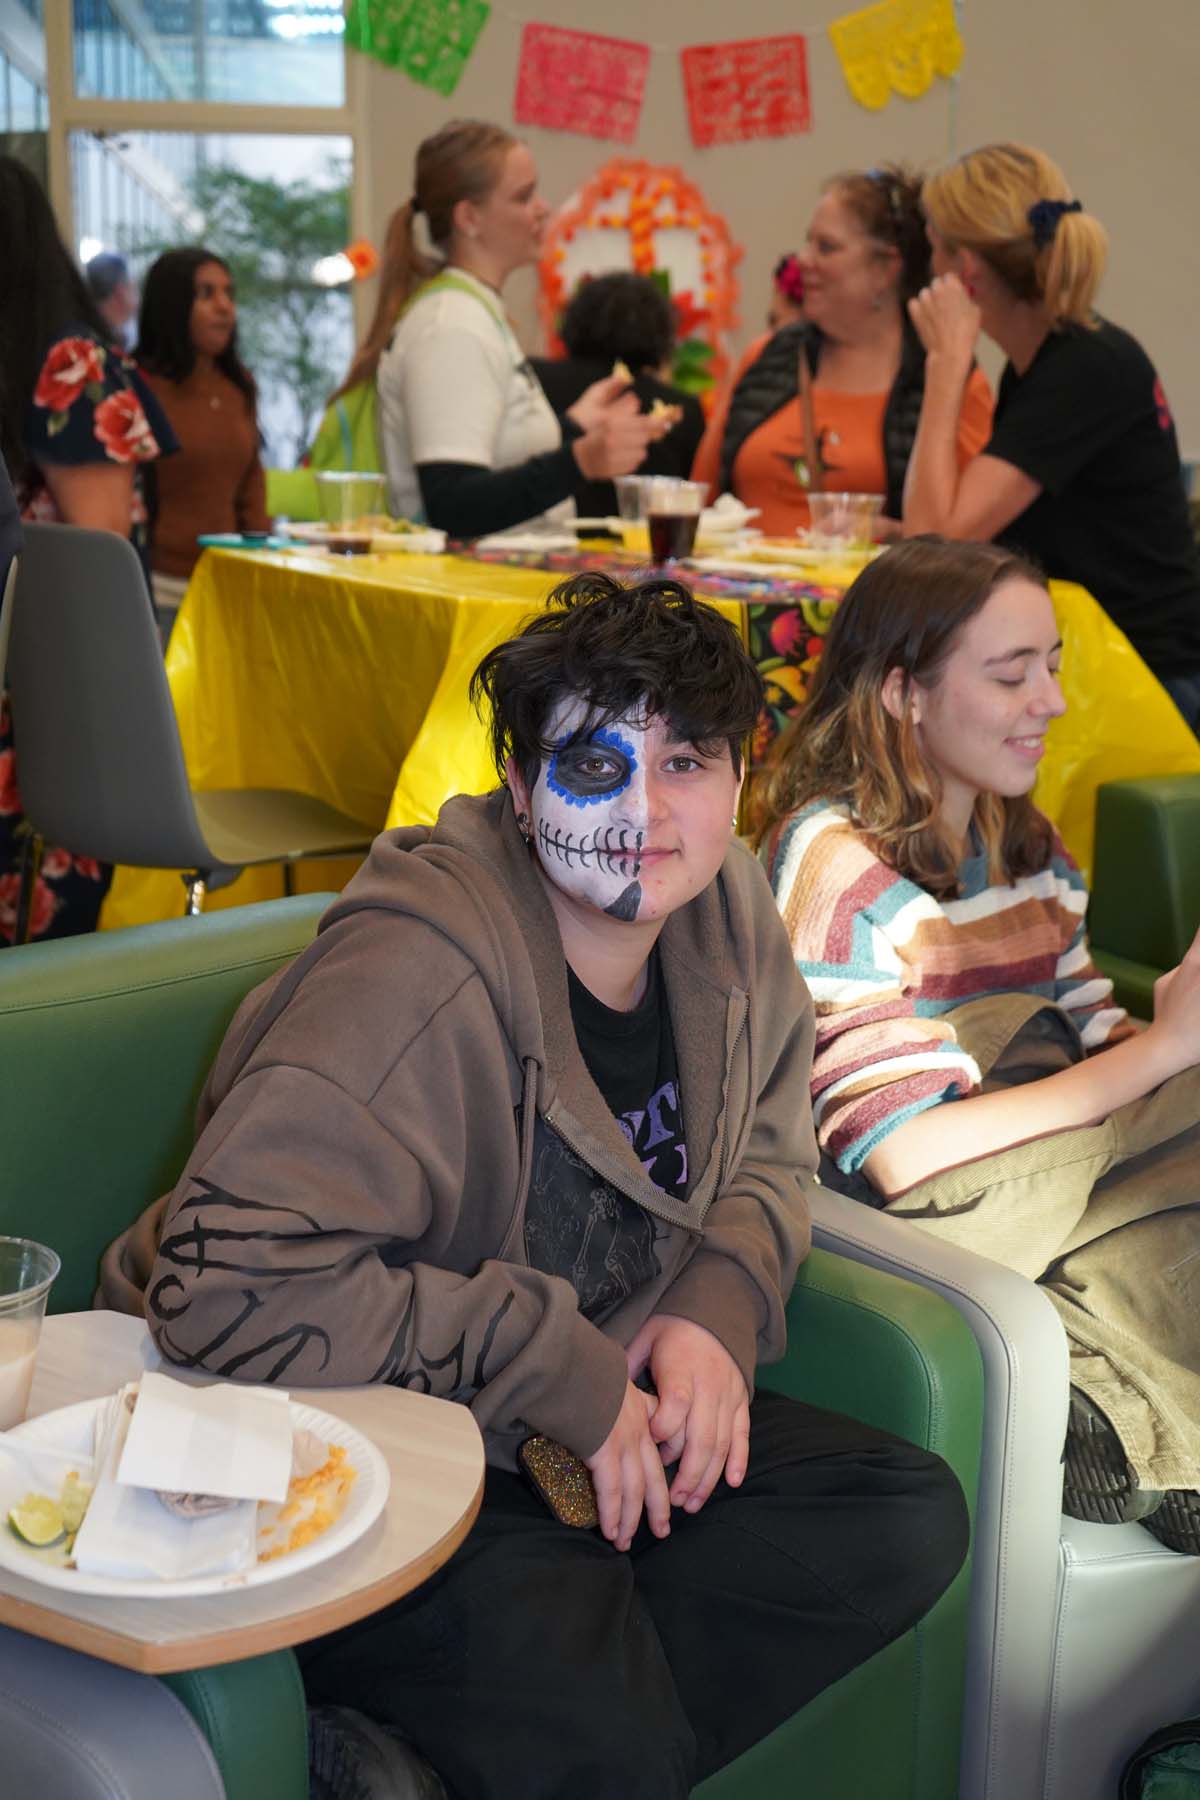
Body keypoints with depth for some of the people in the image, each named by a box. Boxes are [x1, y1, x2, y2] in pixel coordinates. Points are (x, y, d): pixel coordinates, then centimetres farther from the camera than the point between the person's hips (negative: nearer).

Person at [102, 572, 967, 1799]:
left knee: (907, 1521, -7)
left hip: (598, 1418, 9)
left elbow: (767, 1156, 15)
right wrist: (550, 1364, -26)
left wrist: (719, 1307, -8)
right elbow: (229, 1282, -32)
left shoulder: (722, 911, -1)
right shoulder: (418, 975, -26)